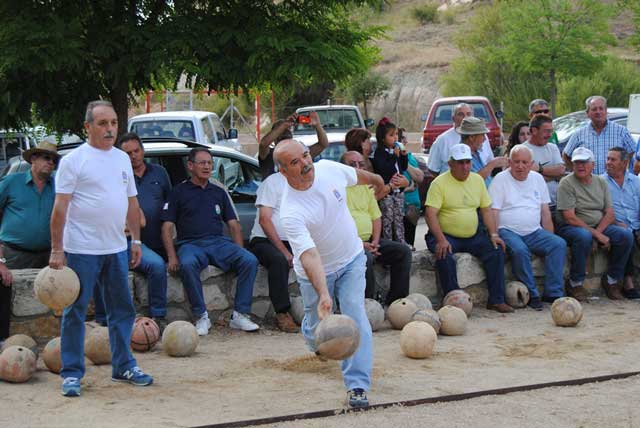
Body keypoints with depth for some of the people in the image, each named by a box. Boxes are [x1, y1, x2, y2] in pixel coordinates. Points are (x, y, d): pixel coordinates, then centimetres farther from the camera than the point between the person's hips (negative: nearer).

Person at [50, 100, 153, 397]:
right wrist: (56, 250, -15)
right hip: (82, 250, -6)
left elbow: (132, 203, 18)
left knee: (122, 311, 12)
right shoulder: (73, 160, -8)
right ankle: (72, 373, 7)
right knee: (75, 312, 0)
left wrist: (136, 240, 14)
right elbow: (60, 207, -11)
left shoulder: (122, 159, 12)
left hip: (116, 249, 6)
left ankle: (123, 367, 23)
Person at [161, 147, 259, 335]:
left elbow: (234, 224, 19)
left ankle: (240, 315, -20)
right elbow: (167, 227, 4)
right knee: (187, 264, -39)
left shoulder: (219, 191, 20)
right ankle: (201, 317, -27)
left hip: (218, 242, 3)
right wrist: (172, 257, -11)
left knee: (250, 260, -25)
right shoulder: (179, 192, 10)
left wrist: (238, 253, 2)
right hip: (190, 243, -3)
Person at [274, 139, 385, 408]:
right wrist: (323, 295, -53)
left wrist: (378, 183, 28)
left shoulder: (329, 169, -18)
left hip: (352, 260, 3)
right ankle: (315, 342, 49)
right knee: (317, 331, 10)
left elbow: (360, 175, 7)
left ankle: (357, 386, -14)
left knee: (355, 315, -15)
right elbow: (309, 257, -40)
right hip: (317, 273, -3)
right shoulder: (291, 212, -32)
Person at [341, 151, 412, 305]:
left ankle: (395, 301, -3)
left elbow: (376, 217, 20)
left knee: (404, 251, -5)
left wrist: (375, 242, 0)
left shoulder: (366, 186, 20)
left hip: (369, 241, 8)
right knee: (366, 257, -35)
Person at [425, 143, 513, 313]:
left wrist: (493, 234, -2)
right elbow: (430, 214, -16)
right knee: (445, 256, -33)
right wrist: (441, 240, -28)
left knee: (496, 250, -15)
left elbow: (486, 209, 12)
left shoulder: (477, 180, 10)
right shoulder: (440, 183, -8)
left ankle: (496, 300, -10)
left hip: (473, 236, 5)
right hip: (447, 236, -5)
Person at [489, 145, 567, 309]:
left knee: (559, 244, -20)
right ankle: (532, 295, -23)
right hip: (509, 231, -5)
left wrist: (550, 238, 7)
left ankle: (553, 293, -21)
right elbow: (493, 212, -6)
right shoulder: (501, 179, 1)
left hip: (534, 232, 5)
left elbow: (545, 212, 17)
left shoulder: (538, 179, 17)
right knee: (519, 250, -35)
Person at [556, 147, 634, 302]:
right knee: (584, 236, -38)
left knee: (626, 235, -16)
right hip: (571, 228, -5)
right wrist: (597, 235, -20)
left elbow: (610, 214, 5)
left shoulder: (601, 182, 9)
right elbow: (570, 218, -17)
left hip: (599, 227, 6)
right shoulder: (567, 183, -9)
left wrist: (597, 232, -15)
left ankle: (612, 280, -1)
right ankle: (575, 284, -22)